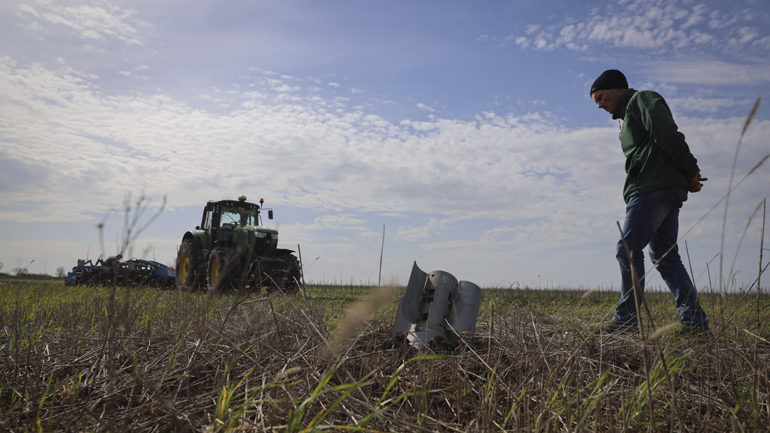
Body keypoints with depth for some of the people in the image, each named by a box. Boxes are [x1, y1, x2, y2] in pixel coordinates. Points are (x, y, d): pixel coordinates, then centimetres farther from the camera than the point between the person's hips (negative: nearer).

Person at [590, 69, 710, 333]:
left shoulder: (642, 99, 3)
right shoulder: (628, 118, 31)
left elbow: (668, 136, -12)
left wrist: (690, 172, -7)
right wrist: (687, 179, 7)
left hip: (654, 189, -10)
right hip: (668, 192, 10)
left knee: (629, 250, -11)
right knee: (665, 256, 7)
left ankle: (626, 319, -9)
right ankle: (695, 321, 6)